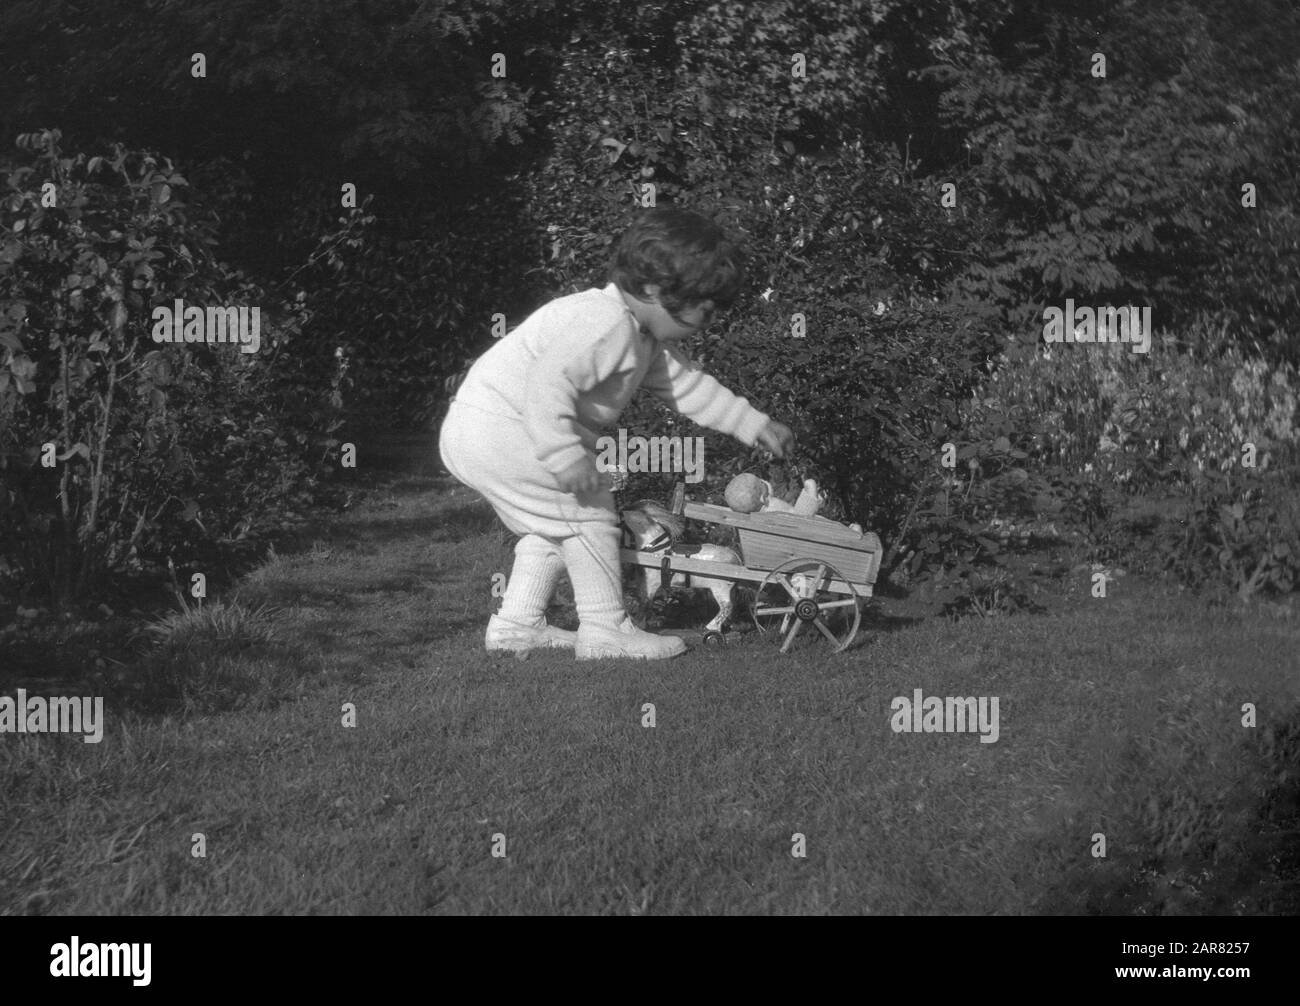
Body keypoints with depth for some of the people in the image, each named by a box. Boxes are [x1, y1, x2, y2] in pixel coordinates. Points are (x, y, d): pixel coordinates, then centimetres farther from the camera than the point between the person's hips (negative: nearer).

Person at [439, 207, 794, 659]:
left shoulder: (644, 339, 12)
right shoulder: (607, 325, -23)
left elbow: (686, 385, 24)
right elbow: (548, 384, -33)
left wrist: (755, 426, 26)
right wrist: (566, 457, -35)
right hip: (493, 430, -11)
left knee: (551, 524, 22)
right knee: (586, 509, -8)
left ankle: (517, 622, 25)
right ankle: (605, 630, -4)